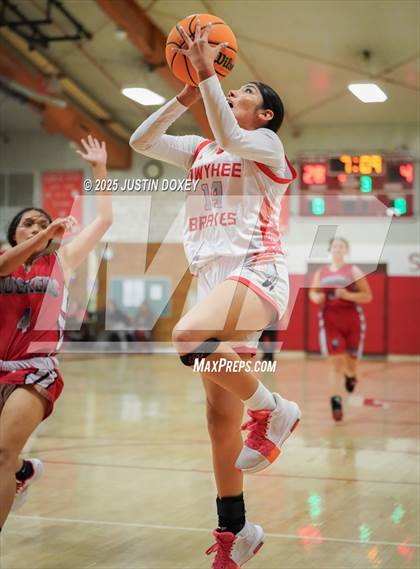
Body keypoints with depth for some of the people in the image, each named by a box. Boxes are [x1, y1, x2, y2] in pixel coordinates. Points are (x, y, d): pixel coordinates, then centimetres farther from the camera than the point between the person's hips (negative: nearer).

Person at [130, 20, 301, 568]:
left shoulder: (267, 143, 3)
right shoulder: (200, 150, 22)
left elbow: (229, 136, -18)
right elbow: (141, 140, 15)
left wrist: (207, 70, -14)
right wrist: (188, 93, 8)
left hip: (257, 271, -7)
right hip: (215, 279, 7)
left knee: (190, 337, -37)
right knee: (220, 415, 4)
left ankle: (274, 409, -15)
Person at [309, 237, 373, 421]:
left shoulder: (353, 271, 0)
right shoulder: (321, 273, 9)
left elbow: (368, 296, -4)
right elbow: (312, 292, 22)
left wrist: (347, 295, -18)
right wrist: (316, 297, -2)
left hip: (352, 321, -1)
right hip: (330, 321, 1)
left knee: (350, 361, 8)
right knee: (335, 362, -10)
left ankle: (351, 375, 46)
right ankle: (336, 401, -9)